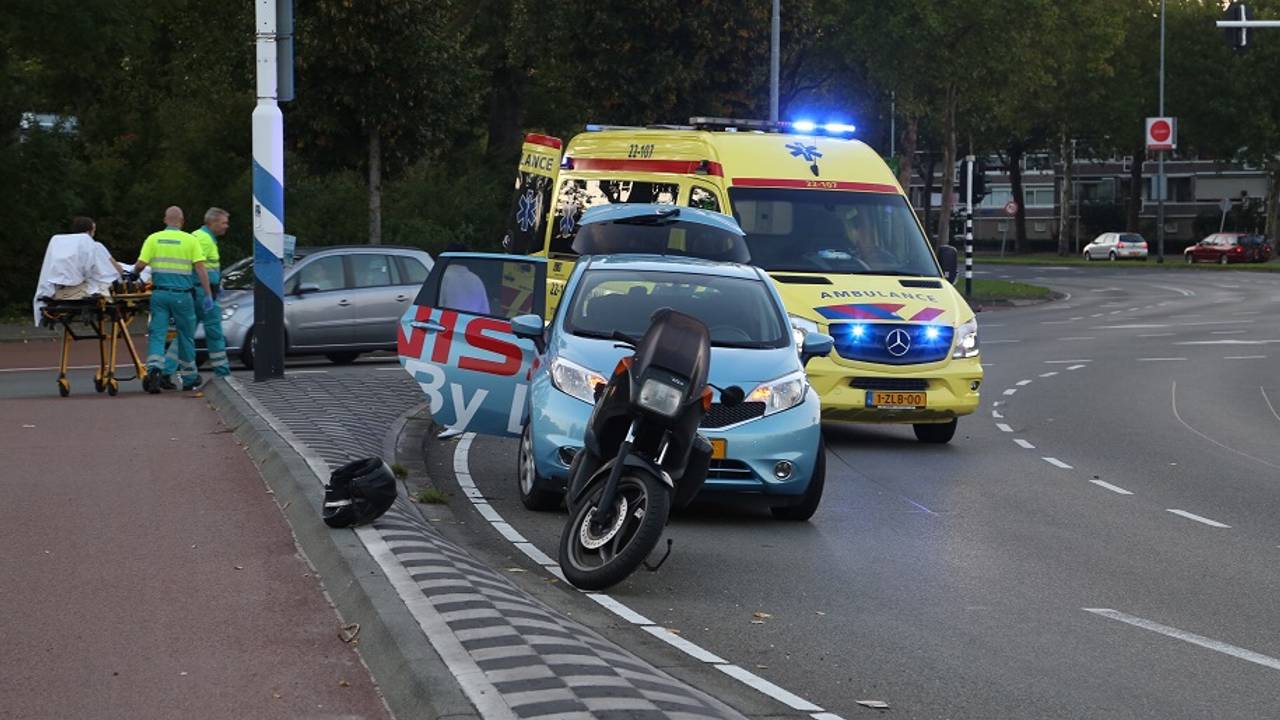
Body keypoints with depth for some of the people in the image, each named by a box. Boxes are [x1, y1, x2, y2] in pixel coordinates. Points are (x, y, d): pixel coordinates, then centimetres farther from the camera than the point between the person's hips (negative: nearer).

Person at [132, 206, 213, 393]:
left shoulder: (153, 239, 3)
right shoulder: (190, 240, 0)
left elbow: (140, 265, -3)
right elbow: (200, 268, -7)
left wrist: (133, 273, 20)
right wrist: (208, 295, -6)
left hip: (159, 294, 1)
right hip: (182, 295, -1)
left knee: (157, 334, 1)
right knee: (186, 336, 13)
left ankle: (154, 368, -24)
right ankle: (189, 378, 23)